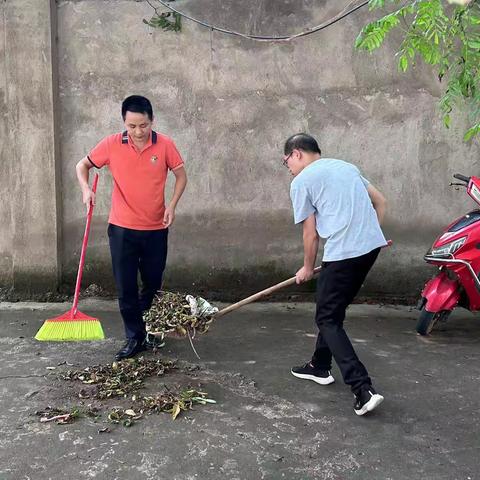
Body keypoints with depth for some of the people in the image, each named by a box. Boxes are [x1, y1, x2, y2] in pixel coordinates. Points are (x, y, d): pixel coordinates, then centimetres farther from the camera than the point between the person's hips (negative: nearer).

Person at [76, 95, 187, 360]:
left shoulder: (165, 145, -7)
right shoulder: (111, 144, -6)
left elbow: (180, 174, 5)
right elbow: (83, 165, 7)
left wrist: (172, 205, -9)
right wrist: (86, 189, -13)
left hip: (156, 229, 0)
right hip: (122, 229, 0)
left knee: (153, 284, 13)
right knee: (126, 288, 3)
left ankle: (150, 330, 35)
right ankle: (135, 338, 16)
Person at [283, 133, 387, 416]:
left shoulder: (301, 182, 0)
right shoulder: (346, 166, 21)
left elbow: (311, 233, 2)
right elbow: (381, 202, 21)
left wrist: (308, 269, 15)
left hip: (343, 254, -8)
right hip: (372, 246, 8)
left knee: (328, 320, 2)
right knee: (334, 311, 23)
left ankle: (364, 389, -7)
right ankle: (320, 366, 35)